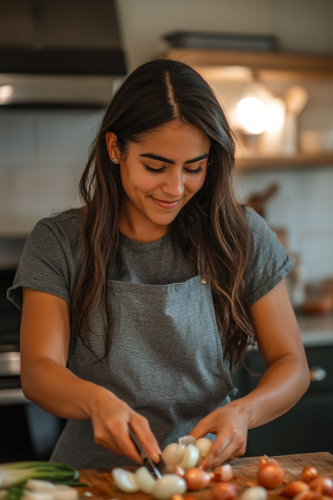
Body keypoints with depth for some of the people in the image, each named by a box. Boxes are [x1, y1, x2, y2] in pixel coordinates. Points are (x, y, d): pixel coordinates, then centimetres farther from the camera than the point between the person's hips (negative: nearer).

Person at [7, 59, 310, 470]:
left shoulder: (241, 236, 2)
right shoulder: (58, 243, 0)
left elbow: (291, 364, 4)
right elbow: (38, 372, -9)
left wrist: (244, 412, -19)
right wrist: (96, 400, -32)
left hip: (207, 468, 2)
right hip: (97, 475, -2)